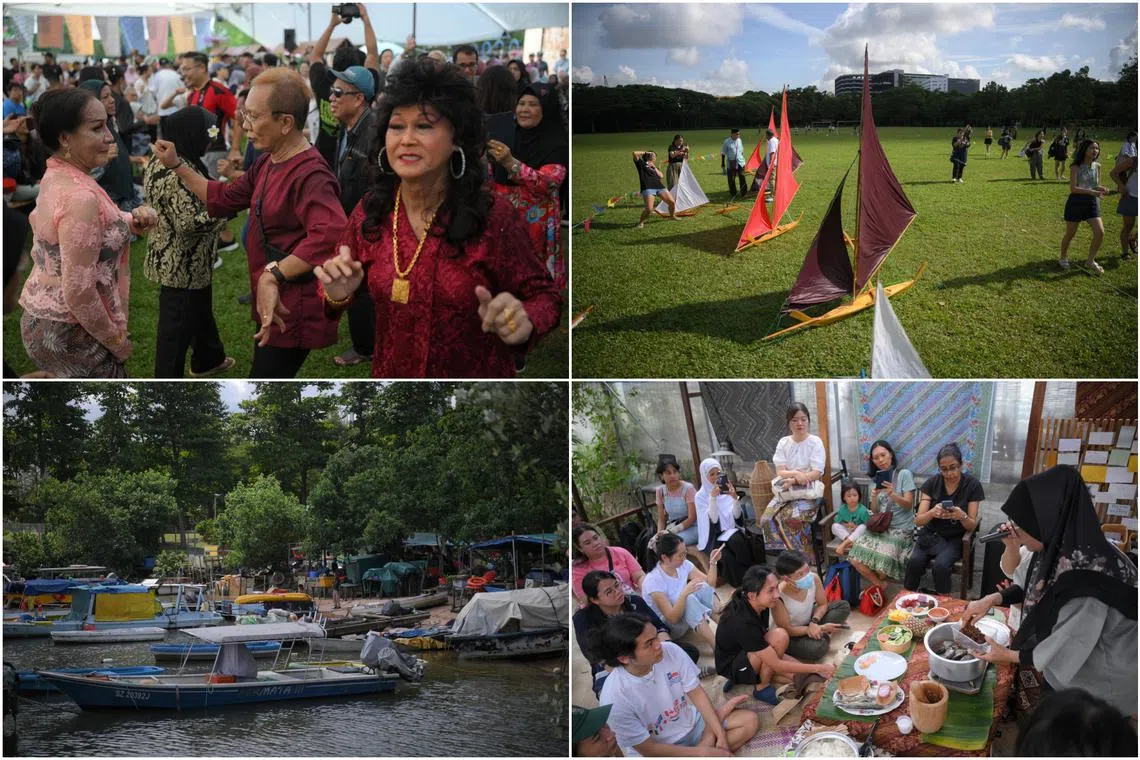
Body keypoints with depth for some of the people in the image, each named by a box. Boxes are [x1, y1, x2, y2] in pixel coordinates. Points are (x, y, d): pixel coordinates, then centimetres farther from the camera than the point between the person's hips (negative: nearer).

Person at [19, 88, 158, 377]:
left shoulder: (56, 176, 3)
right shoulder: (80, 197, -26)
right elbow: (78, 291, -27)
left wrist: (131, 222, -2)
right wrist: (115, 340, -14)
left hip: (42, 319, 9)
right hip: (70, 332, -9)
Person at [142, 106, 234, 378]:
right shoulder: (177, 172, -29)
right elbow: (190, 224, -31)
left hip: (172, 260, 10)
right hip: (182, 265, -10)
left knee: (200, 310, 28)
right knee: (178, 325, 2)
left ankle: (207, 359, 49)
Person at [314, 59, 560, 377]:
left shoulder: (494, 217, -18)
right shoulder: (370, 213, -8)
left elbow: (544, 296, -9)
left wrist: (524, 323, -31)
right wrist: (338, 295, -17)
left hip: (478, 374, -3)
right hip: (390, 373, 4)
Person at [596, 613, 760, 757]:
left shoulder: (671, 651, -19)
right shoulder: (615, 698, -31)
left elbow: (697, 694, -5)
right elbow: (647, 748, -21)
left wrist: (722, 736, -11)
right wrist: (702, 752, -19)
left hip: (693, 723, 5)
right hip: (661, 751, -5)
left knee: (750, 720, -2)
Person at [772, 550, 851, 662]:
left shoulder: (814, 578, -22)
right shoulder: (778, 598, -37)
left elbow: (823, 604, -2)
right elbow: (787, 630, -24)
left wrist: (814, 622, -23)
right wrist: (820, 628, -25)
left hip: (808, 621, 6)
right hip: (790, 636, -6)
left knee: (843, 606, -2)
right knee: (817, 649, -33)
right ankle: (823, 637, 1)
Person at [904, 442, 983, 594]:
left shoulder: (972, 485, -9)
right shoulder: (931, 483, -5)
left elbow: (972, 525, -8)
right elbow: (918, 520, -10)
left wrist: (962, 516, -32)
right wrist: (932, 512, -33)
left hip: (955, 538, -2)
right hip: (930, 535, 2)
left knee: (941, 564, -32)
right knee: (914, 561, -29)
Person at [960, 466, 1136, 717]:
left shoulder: (1086, 577, -38)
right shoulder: (1062, 549, -12)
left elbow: (1066, 654, -28)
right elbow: (1036, 589, 10)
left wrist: (1008, 656, -14)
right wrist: (992, 599, -5)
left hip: (1097, 690, -7)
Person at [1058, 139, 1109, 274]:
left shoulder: (1097, 166, 3)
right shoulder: (1076, 167, -13)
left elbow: (1096, 185, 14)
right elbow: (1073, 188, -20)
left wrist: (1102, 189, -9)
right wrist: (1091, 191, -31)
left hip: (1092, 202, 4)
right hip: (1076, 202, -4)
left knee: (1100, 232, -9)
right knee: (1070, 234, 9)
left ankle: (1091, 260, 9)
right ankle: (1063, 258, 33)